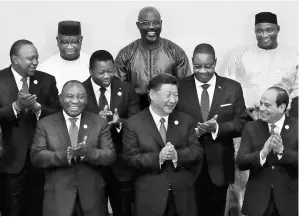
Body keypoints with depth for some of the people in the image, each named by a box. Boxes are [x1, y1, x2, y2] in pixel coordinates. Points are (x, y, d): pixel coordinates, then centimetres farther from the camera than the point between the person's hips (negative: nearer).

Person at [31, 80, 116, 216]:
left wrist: (88, 152, -23)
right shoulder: (45, 124, 2)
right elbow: (36, 156, -6)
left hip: (92, 196, 1)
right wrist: (65, 155, -23)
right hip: (58, 196, -1)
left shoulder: (100, 123, 4)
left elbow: (110, 156, -3)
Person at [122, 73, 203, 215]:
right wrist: (158, 157, -23)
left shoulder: (186, 120, 8)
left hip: (183, 193, 3)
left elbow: (197, 151, 1)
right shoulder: (133, 124, -2)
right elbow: (131, 158, -8)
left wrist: (177, 155, -19)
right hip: (149, 195, -3)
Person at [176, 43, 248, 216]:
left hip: (219, 165, 1)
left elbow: (242, 124, -2)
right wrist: (192, 130, -21)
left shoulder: (233, 88, 0)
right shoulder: (179, 88, -1)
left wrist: (216, 128, -19)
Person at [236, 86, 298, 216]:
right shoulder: (251, 128, 1)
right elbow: (240, 162, -7)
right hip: (257, 200, 1)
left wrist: (282, 151, -25)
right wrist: (263, 153, -23)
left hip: (289, 200, -1)